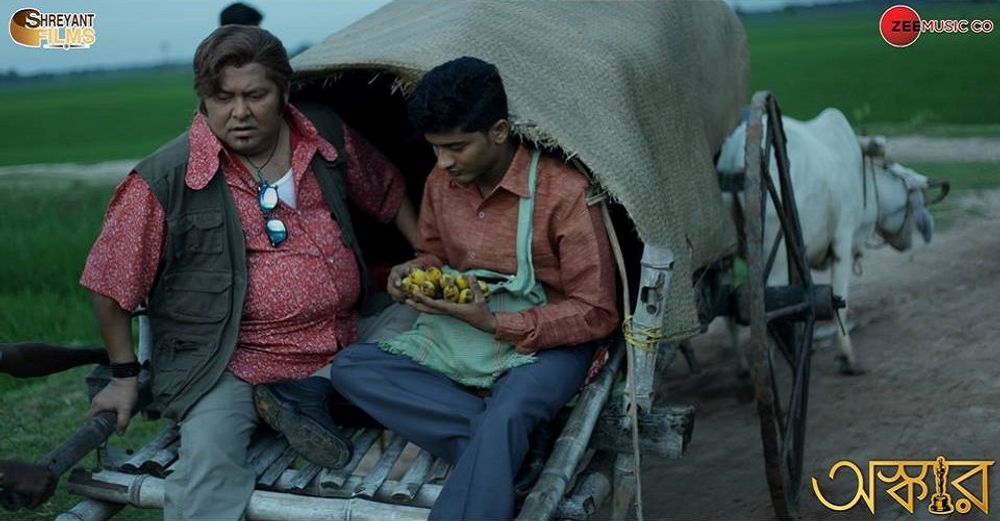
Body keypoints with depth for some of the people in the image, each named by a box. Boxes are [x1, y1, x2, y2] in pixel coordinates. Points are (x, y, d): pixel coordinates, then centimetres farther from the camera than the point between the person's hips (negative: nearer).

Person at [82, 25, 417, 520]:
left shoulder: (328, 137, -1)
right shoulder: (165, 180, -13)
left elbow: (389, 192, 18)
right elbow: (112, 283, -4)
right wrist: (124, 376, 1)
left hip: (344, 345, 6)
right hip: (231, 363, -5)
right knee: (208, 452, -31)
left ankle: (312, 395, -15)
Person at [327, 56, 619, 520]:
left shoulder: (564, 192, -19)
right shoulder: (440, 182, -1)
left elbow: (595, 314, -16)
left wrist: (497, 324, -25)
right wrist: (416, 272, -6)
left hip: (544, 342, -6)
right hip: (459, 333, 7)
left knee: (505, 414, -39)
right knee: (349, 368, -15)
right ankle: (492, 449, -24)